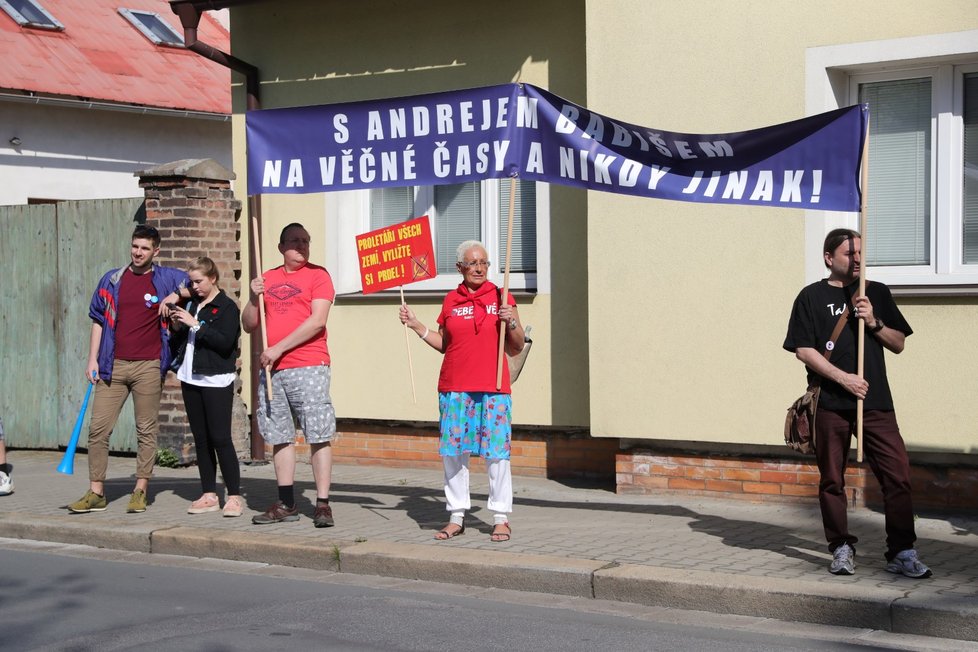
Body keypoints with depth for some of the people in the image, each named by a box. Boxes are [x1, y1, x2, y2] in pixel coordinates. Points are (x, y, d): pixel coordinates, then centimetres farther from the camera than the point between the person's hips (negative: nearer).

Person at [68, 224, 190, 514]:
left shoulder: (166, 278, 6)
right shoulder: (111, 280, 11)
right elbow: (98, 321, 13)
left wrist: (176, 295, -4)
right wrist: (92, 359, 6)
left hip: (149, 367, -2)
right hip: (113, 366, 2)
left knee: (146, 430, 2)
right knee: (97, 428, -2)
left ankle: (140, 491, 11)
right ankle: (96, 493, 5)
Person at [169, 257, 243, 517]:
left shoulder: (227, 307, -4)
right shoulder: (191, 305, 15)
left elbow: (225, 342, -18)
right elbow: (178, 343, 20)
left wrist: (195, 324, -18)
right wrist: (177, 327, 0)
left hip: (216, 380, -7)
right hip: (191, 378, 7)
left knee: (220, 439, -10)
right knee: (201, 440, 8)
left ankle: (234, 496, -5)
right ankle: (209, 495, 13)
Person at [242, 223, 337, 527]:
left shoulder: (317, 275, 1)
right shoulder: (268, 279, 16)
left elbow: (317, 321, -10)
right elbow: (248, 325, 16)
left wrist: (278, 348, -12)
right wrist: (254, 298, -2)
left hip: (308, 367, -5)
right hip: (271, 370, 5)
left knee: (319, 436, -7)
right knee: (280, 436, 8)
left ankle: (323, 505, -6)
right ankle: (286, 504, 16)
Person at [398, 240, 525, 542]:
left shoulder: (502, 298, 3)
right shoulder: (451, 301, 10)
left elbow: (516, 348, 5)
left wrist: (512, 322, -13)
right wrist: (416, 325, 10)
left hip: (493, 389, -3)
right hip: (454, 389, 3)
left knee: (497, 452, -2)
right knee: (453, 452, 5)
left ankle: (501, 519, 7)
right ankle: (456, 517, 15)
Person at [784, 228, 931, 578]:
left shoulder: (877, 293, 14)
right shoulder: (812, 297, 4)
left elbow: (899, 343, 15)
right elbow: (803, 349, -3)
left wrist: (873, 322, -4)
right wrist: (843, 378, -12)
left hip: (875, 402, 2)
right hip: (831, 402, -2)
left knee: (898, 474, -6)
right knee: (832, 479, 5)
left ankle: (901, 552, -1)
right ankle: (841, 549, 18)